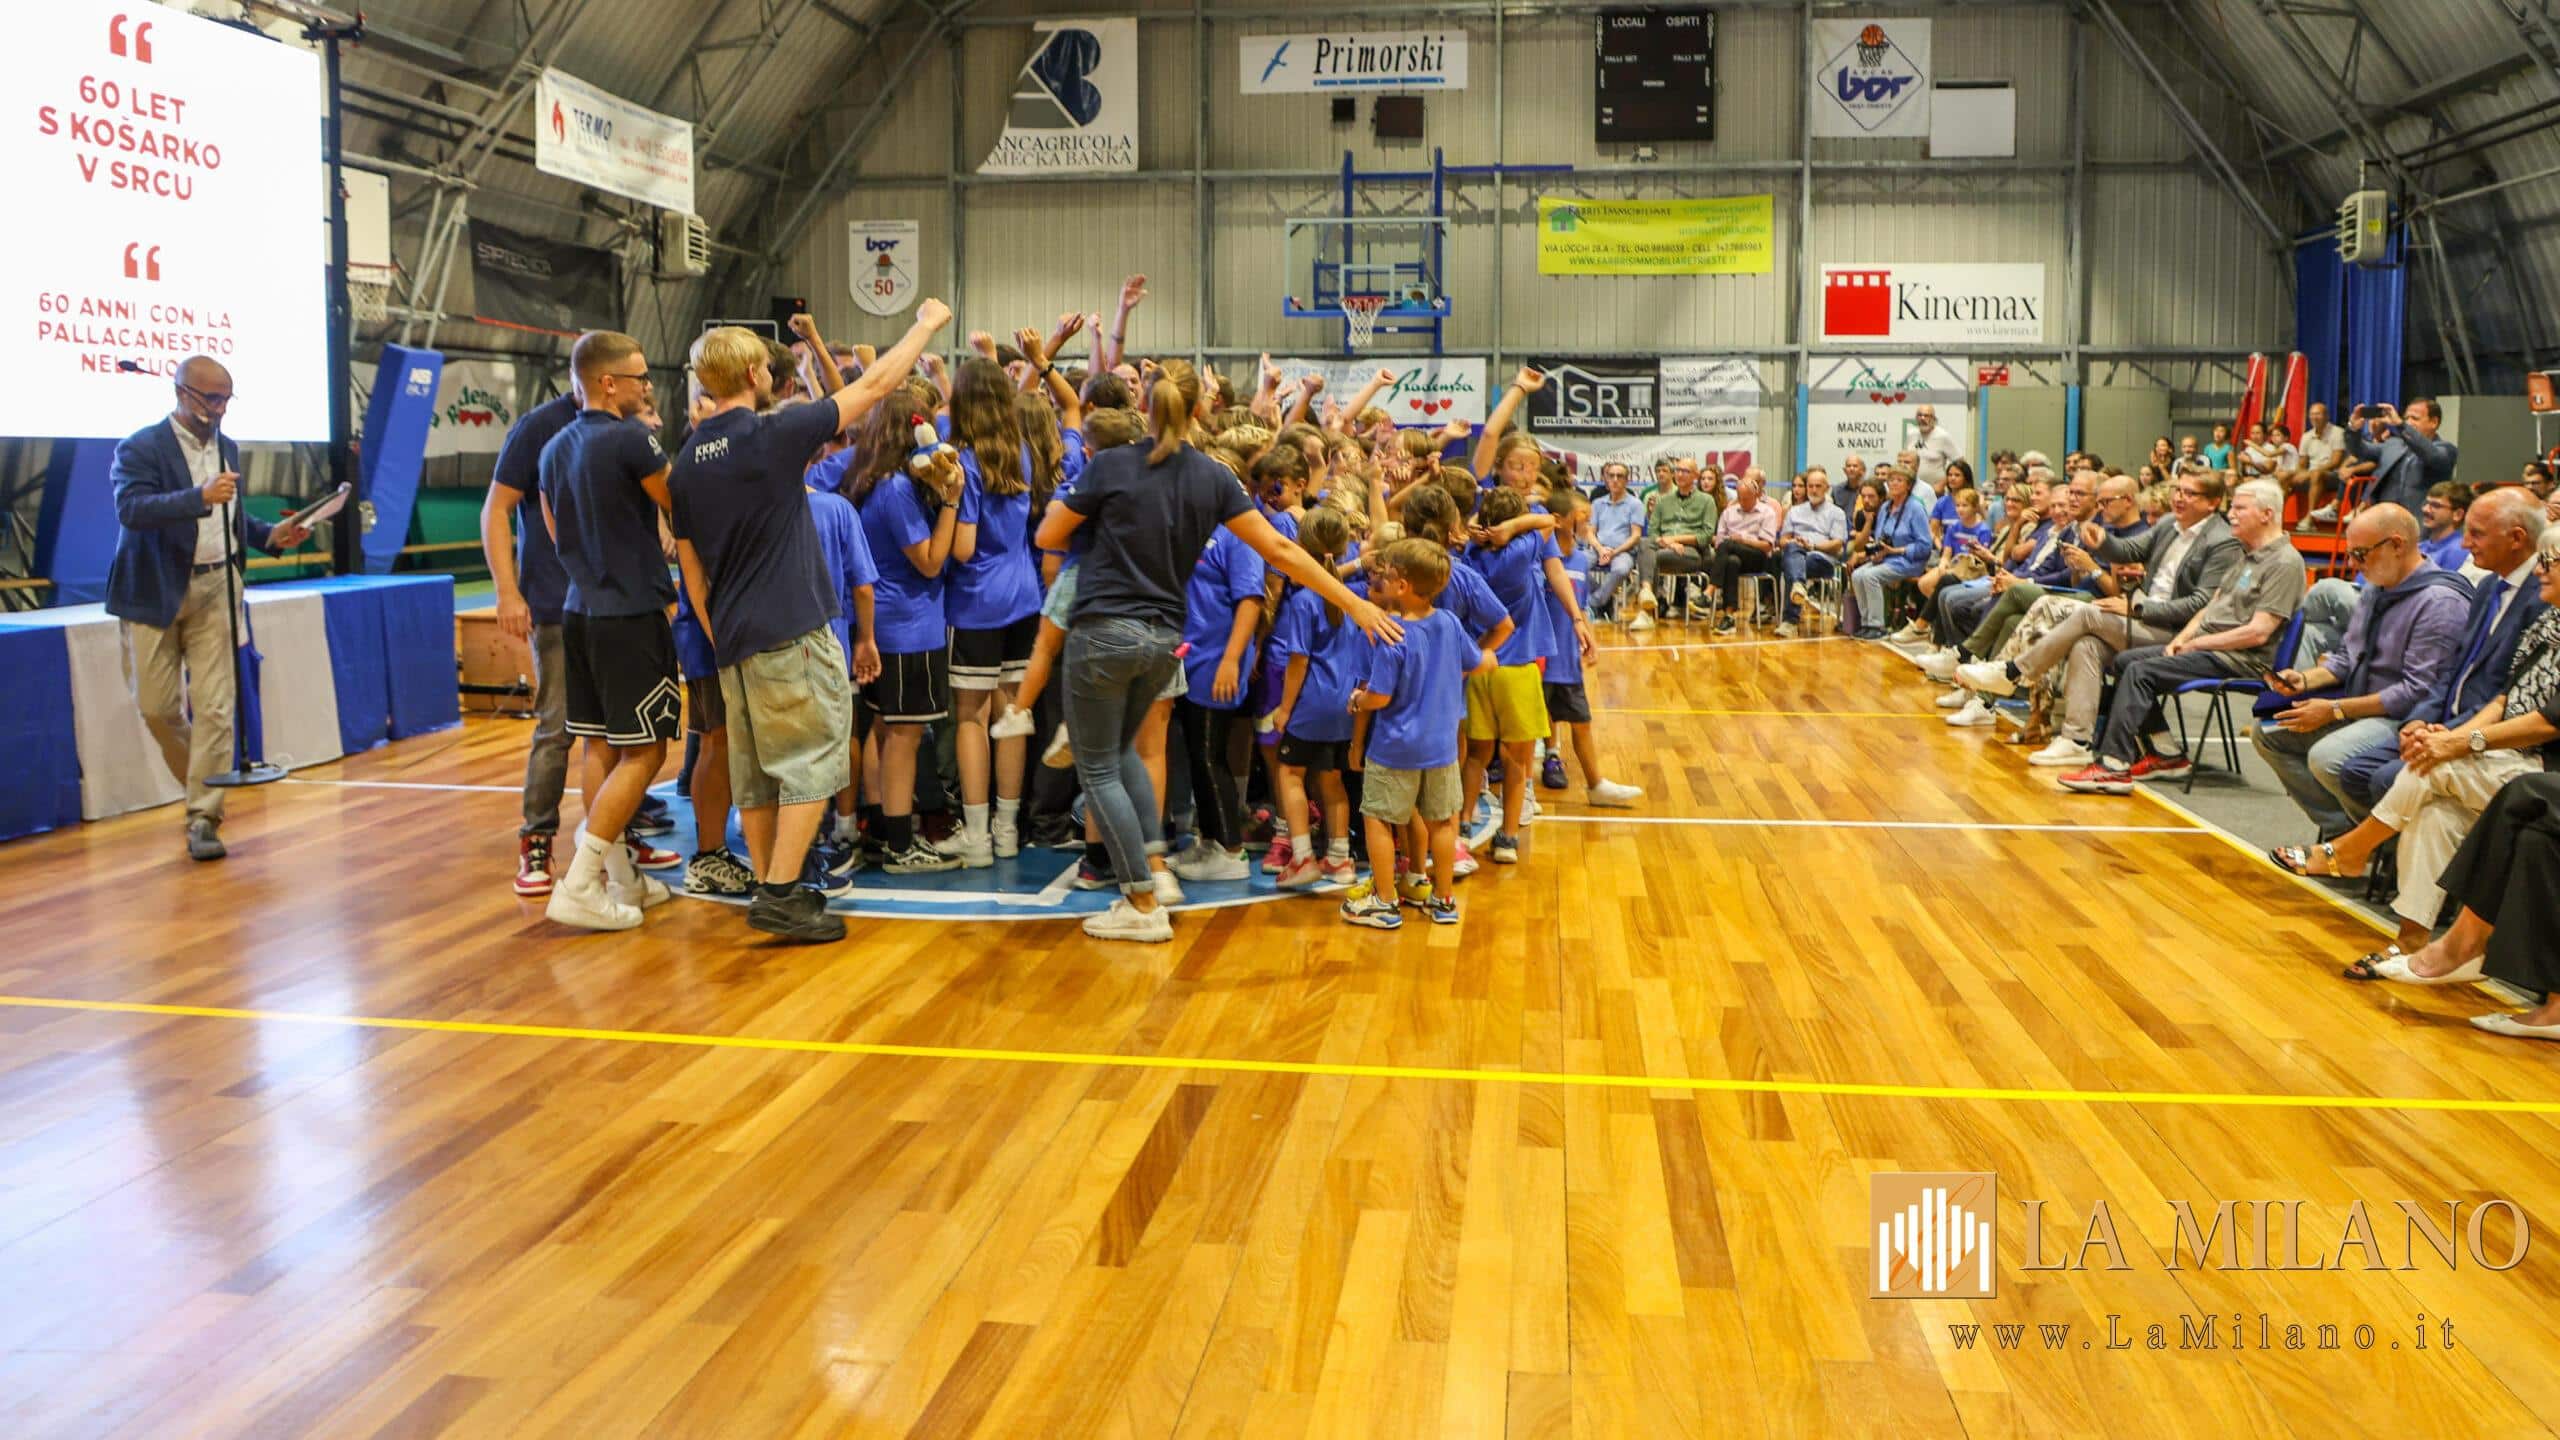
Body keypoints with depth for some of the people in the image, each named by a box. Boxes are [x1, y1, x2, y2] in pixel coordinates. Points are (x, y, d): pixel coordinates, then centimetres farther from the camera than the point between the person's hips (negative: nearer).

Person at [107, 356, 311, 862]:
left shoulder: (227, 448, 11)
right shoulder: (141, 448, -8)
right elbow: (131, 508, -25)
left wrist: (269, 535, 4)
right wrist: (200, 497, -37)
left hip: (215, 591, 3)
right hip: (157, 593, -3)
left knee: (214, 707, -5)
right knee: (157, 706, 4)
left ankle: (204, 817, -4)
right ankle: (203, 785, 28)